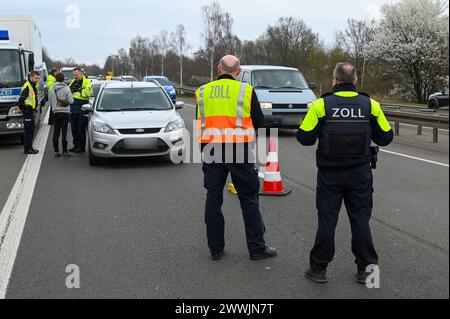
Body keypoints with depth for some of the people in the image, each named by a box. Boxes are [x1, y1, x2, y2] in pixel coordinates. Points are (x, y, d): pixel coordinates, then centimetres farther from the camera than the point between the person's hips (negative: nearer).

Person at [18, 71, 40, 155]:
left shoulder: (34, 87, 16)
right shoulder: (27, 86, -15)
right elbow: (21, 100, -22)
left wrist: (34, 110, 15)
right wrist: (23, 109, -15)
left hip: (31, 112, 10)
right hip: (27, 111, -10)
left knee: (30, 130, 13)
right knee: (28, 130, -7)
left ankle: (29, 147, 21)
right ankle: (27, 149, -3)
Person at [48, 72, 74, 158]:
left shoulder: (51, 89, 3)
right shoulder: (66, 88, -9)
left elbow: (49, 102, 8)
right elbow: (71, 101, -11)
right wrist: (70, 100, 10)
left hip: (55, 112, 4)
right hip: (65, 112, -3)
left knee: (56, 132, 8)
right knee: (64, 132, -2)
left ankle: (56, 151, 9)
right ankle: (65, 151, -2)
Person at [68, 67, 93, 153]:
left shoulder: (86, 82, -5)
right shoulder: (73, 82, 17)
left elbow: (89, 92, -21)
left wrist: (80, 90, -25)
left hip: (81, 109, -7)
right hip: (73, 109, 7)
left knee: (81, 129, -3)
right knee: (74, 128, 12)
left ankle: (81, 147, 5)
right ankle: (76, 145, 23)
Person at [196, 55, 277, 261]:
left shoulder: (202, 92, 8)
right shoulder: (246, 91, -2)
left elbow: (200, 122, 14)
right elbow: (259, 123, 2)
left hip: (211, 151, 3)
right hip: (239, 151, -3)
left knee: (213, 199, 10)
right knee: (249, 199, 7)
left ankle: (216, 248, 15)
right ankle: (257, 248, 11)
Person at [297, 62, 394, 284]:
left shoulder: (321, 105, -8)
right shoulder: (371, 105, -1)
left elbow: (305, 138, -8)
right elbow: (385, 137, 4)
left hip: (330, 174, -1)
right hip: (360, 174, 1)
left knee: (327, 220, 7)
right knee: (361, 220, 10)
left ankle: (319, 268, 16)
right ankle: (366, 269, 17)